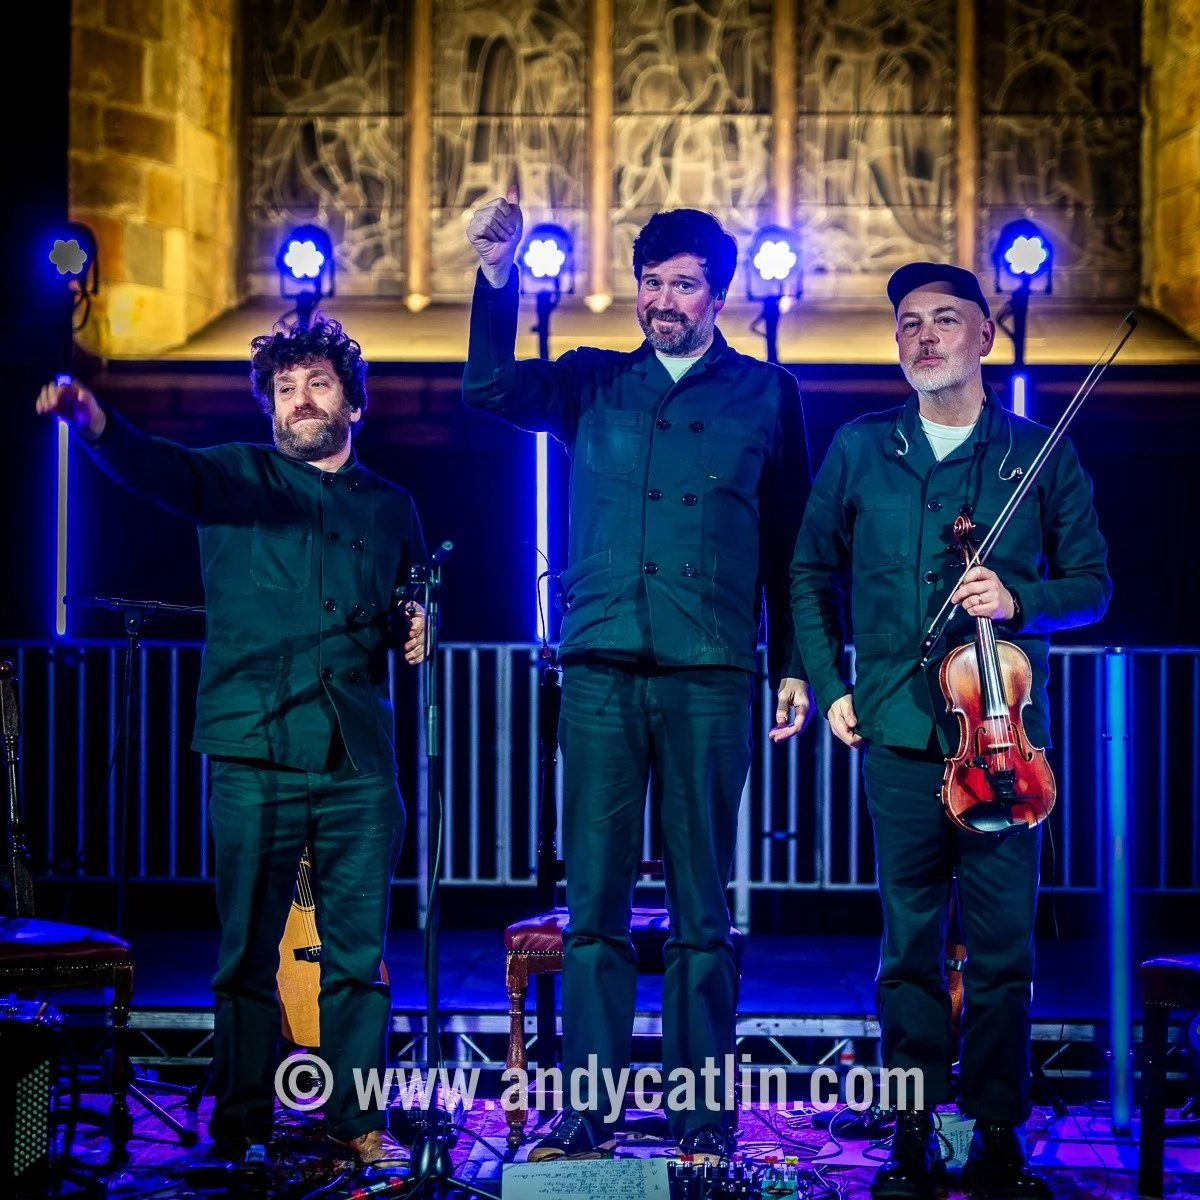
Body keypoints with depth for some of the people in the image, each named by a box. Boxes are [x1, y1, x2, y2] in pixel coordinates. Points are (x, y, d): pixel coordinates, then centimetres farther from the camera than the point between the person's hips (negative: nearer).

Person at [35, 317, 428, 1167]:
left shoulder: (391, 506, 15)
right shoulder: (235, 477, 5)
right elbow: (160, 468, -17)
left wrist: (417, 631, 6)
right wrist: (96, 424, -38)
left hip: (361, 763, 2)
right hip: (256, 754, -2)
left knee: (359, 954, 5)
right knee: (248, 954, 1)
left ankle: (359, 1122, 15)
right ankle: (240, 1129, 12)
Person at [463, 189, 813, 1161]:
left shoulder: (765, 394, 11)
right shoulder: (594, 382, 15)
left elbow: (790, 542, 10)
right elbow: (491, 387, -1)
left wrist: (795, 664, 4)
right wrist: (497, 276, -14)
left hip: (710, 677, -1)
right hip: (601, 670, 1)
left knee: (701, 908, 1)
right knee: (594, 905, 0)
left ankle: (704, 1120, 5)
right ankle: (586, 1111, 3)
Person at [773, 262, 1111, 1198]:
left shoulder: (1040, 453, 7)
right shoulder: (860, 450, 10)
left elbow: (1091, 584, 9)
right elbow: (812, 572, 17)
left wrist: (1018, 602, -10)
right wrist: (828, 683, 7)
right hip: (899, 730, 1)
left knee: (1003, 942, 0)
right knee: (909, 939, 4)